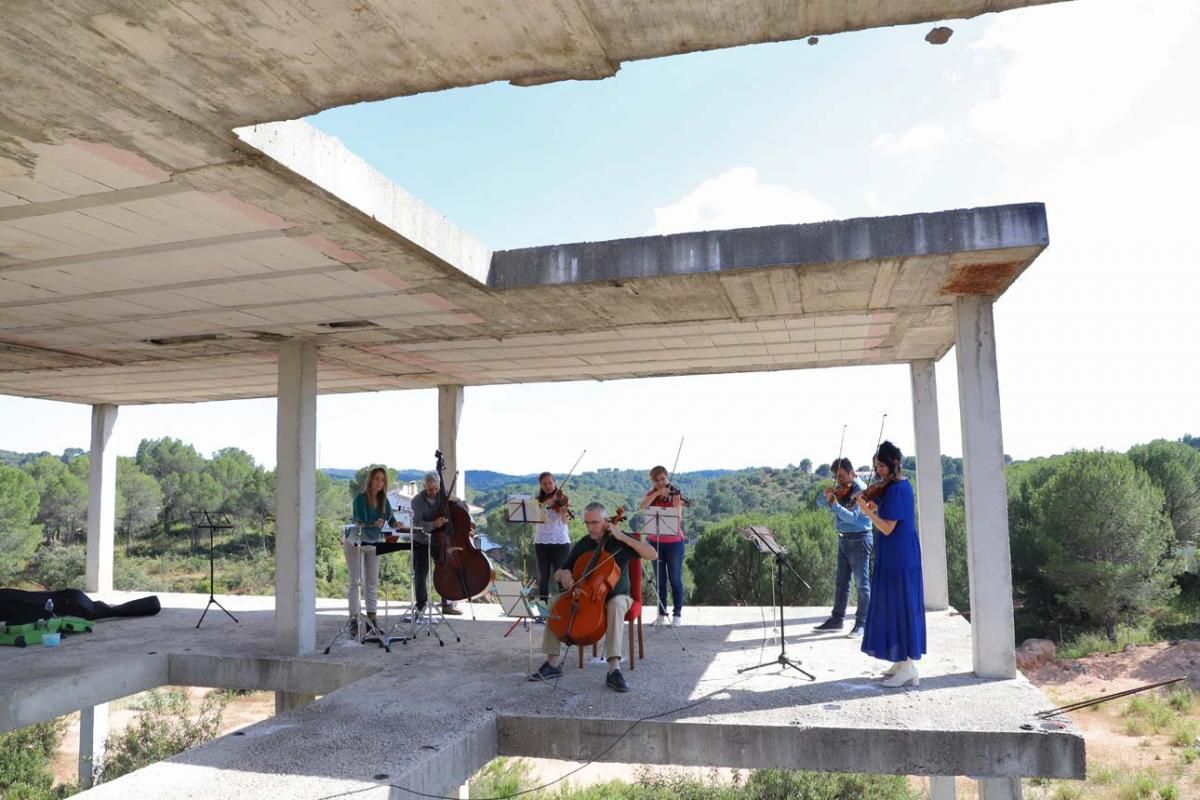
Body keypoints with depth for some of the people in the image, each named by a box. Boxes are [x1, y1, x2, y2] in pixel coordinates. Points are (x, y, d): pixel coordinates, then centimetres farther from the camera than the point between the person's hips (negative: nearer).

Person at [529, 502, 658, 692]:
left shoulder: (619, 541, -8)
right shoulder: (582, 545, 0)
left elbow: (652, 555, -21)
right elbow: (558, 574, 7)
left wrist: (622, 537, -25)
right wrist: (564, 573, -19)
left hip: (616, 596, -3)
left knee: (616, 604, -38)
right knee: (555, 600, -20)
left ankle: (614, 669, -42)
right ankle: (552, 663, -17)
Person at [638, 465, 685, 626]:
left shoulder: (675, 494, -3)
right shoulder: (651, 494, 5)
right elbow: (641, 507, -17)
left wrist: (675, 501, -29)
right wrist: (656, 493, -23)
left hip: (674, 542, -3)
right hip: (655, 541, 3)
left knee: (675, 579, 3)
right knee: (659, 579, 7)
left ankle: (677, 614, 12)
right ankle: (662, 614, 15)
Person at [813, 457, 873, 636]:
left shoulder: (860, 490, -15)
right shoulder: (840, 489, 6)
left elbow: (852, 517, -24)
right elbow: (820, 503, 11)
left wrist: (835, 505, -34)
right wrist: (826, 496, -10)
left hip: (859, 539, -8)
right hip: (843, 539, 8)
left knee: (862, 583, 0)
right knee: (841, 582, 13)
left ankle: (862, 623, 6)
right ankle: (836, 619, 21)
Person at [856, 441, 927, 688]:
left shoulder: (895, 489, -18)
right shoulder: (902, 485, 12)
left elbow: (887, 528, -21)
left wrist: (867, 510, -21)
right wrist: (876, 507, 6)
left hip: (898, 558, -10)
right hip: (899, 556, 10)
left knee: (900, 607, -5)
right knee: (897, 607, 14)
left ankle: (908, 668, 1)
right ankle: (902, 661, 22)